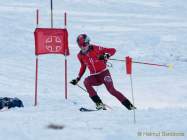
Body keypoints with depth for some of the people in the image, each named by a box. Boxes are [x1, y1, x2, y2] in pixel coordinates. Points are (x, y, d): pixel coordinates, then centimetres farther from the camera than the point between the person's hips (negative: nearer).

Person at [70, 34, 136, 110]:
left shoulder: (95, 49, -11)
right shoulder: (80, 55, 3)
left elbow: (113, 50, -8)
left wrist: (105, 56, -26)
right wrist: (77, 79, 18)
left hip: (104, 73, -4)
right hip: (94, 76, 4)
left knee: (111, 90, -18)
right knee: (86, 82, -26)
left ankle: (129, 105, -6)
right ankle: (99, 103, -24)